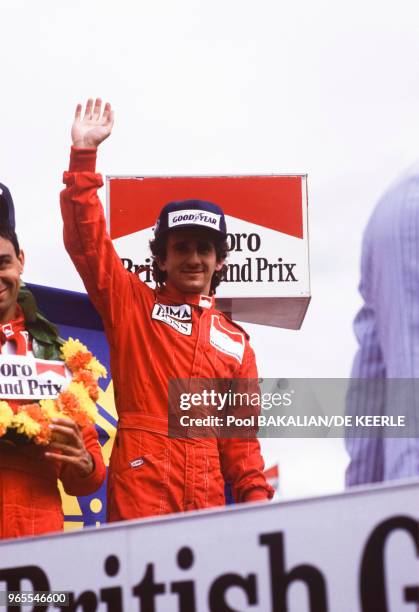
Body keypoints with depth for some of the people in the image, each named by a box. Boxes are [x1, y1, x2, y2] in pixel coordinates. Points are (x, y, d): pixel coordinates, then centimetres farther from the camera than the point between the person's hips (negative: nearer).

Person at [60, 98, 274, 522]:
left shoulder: (235, 343, 19)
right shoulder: (133, 305, 11)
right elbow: (87, 241, 1)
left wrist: (256, 499, 4)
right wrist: (84, 154, -5)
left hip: (207, 501, 4)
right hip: (138, 497, -3)